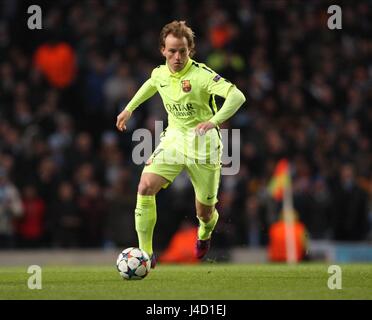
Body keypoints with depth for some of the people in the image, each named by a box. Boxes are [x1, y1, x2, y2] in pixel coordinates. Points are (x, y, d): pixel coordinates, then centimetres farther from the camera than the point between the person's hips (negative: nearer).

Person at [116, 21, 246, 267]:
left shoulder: (201, 75, -21)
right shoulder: (160, 73, -1)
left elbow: (237, 96, -32)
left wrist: (214, 121, -45)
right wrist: (129, 109, 25)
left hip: (203, 144, -4)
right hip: (174, 138, 4)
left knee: (204, 212, 7)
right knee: (146, 187, -21)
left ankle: (205, 233, 47)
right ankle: (145, 253, -14)